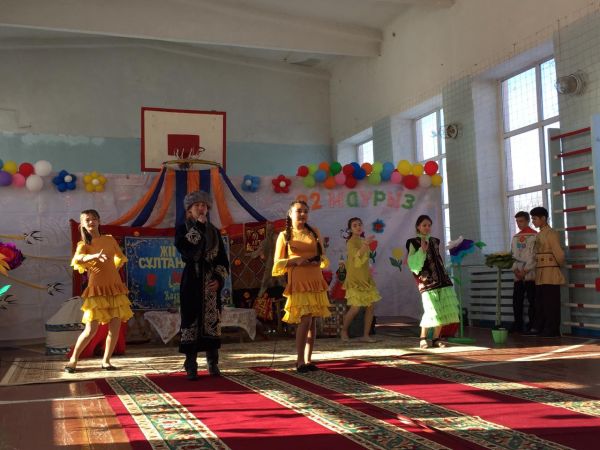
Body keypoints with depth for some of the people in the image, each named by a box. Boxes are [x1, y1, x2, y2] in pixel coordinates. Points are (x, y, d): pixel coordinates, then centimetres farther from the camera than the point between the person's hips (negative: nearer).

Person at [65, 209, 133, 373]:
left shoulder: (109, 239, 9)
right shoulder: (84, 244, -1)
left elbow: (120, 258, 23)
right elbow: (77, 258, -24)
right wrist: (94, 256, -41)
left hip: (115, 288, 4)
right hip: (97, 290, -3)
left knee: (115, 328, 0)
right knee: (91, 330, -8)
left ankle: (106, 361, 13)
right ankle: (73, 360, 9)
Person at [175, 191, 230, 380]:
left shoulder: (214, 231, 12)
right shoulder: (182, 228, 4)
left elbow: (223, 259, 10)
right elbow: (184, 246, -18)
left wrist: (219, 278, -5)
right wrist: (198, 226, -11)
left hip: (211, 282, 3)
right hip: (192, 281, -3)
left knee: (212, 321, 3)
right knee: (191, 320, -5)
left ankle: (213, 363, 13)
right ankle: (191, 366, 0)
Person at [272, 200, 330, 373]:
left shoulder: (314, 232, 11)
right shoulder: (284, 235, 3)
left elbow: (323, 256, 16)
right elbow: (278, 263, 1)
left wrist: (319, 260, -6)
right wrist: (296, 261, -14)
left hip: (316, 282, 4)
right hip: (298, 283, -4)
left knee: (313, 320, 5)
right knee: (305, 319, -12)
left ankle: (308, 359, 13)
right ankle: (299, 360, -3)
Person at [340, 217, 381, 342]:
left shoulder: (362, 240, 12)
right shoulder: (351, 242, -12)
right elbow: (357, 256, -31)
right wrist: (366, 244, -45)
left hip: (366, 277, 8)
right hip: (355, 278, -8)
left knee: (370, 306, 1)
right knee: (356, 307, -9)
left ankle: (366, 335, 8)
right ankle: (344, 330, 14)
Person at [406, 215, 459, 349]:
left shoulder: (434, 241, 17)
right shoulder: (413, 243, 1)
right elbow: (413, 264, -7)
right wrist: (422, 250, -17)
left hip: (442, 280, 6)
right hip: (427, 282, -6)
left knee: (443, 310, 1)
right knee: (431, 311, -11)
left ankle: (436, 338, 11)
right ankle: (423, 338, 7)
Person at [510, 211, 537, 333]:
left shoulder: (535, 236, -3)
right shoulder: (515, 237, 15)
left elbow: (535, 256, -9)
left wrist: (525, 270, -12)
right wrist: (515, 269, 1)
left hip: (530, 274, -6)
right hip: (518, 275, 6)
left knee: (532, 301, -2)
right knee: (516, 301, 5)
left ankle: (532, 326, 4)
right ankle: (517, 326, 13)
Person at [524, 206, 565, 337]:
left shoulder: (550, 233, -10)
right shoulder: (539, 235, 14)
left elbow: (559, 254, -11)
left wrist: (559, 265, 5)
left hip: (550, 273, -8)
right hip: (540, 274, 8)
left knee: (551, 303, -2)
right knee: (540, 302, 11)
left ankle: (552, 330, 4)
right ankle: (538, 328, 17)